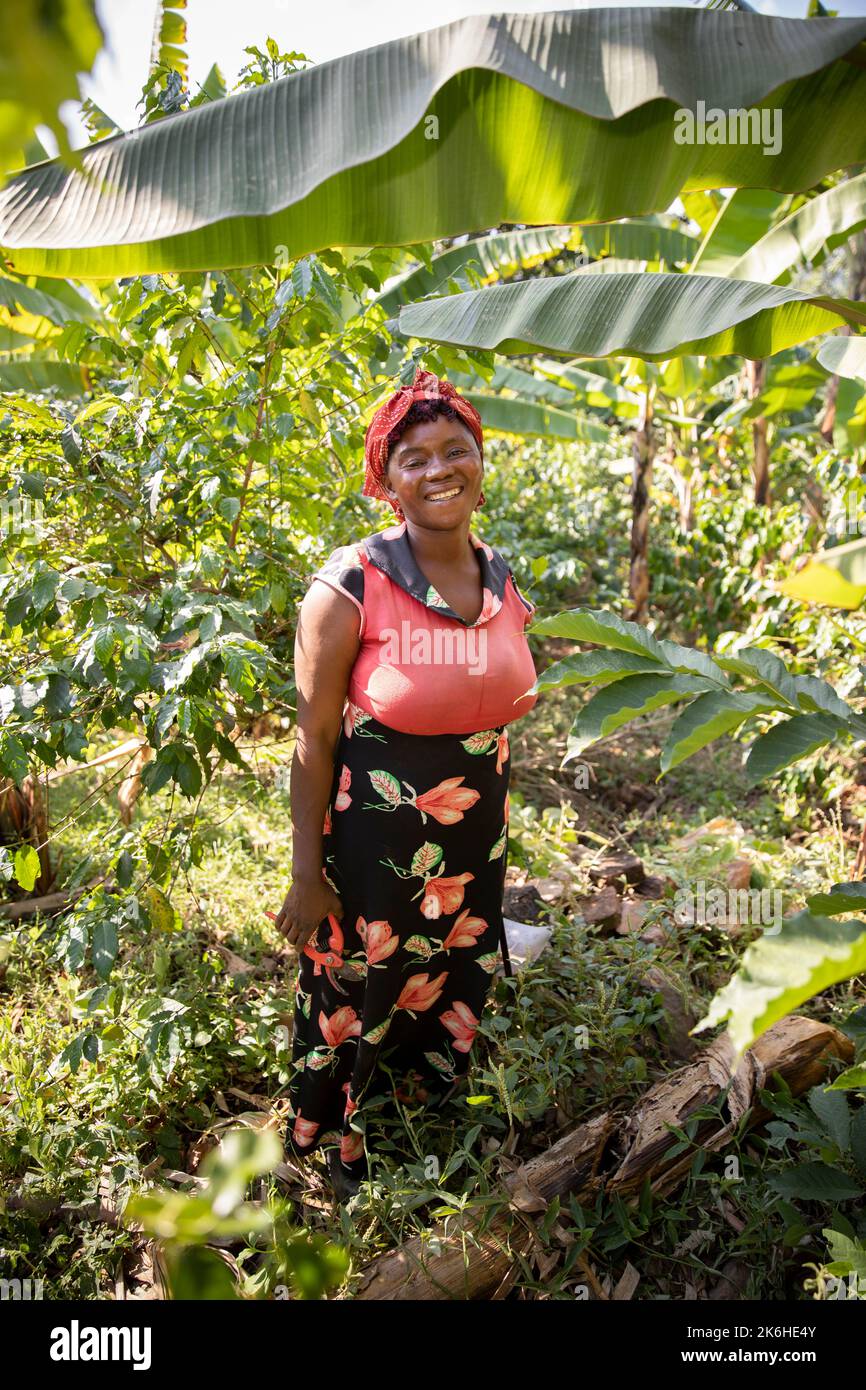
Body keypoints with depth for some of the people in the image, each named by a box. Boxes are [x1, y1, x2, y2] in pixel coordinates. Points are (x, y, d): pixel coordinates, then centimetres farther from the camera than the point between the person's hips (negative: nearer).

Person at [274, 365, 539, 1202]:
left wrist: (492, 841, 17)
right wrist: (307, 877, -11)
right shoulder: (350, 586, -18)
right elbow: (314, 742, -14)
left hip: (474, 856, 6)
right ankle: (334, 1163, 48)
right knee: (350, 1016, 16)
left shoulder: (505, 583, -1)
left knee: (448, 1018, 25)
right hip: (370, 853, -5)